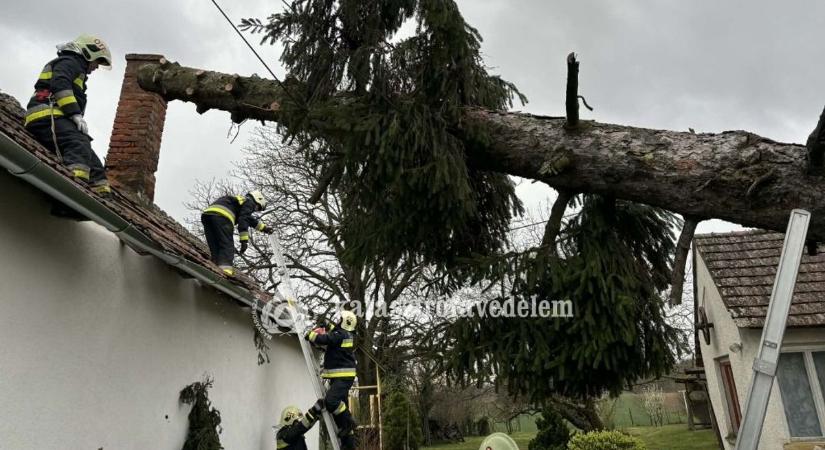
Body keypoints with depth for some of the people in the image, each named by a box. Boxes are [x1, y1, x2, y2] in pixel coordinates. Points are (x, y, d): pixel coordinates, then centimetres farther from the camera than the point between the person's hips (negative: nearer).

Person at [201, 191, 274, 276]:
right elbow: (243, 220, -7)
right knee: (227, 245, -13)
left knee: (215, 248, 7)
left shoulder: (241, 200, 37)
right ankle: (225, 269, -30)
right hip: (221, 215, -9)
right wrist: (244, 240, -12)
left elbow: (250, 219, 52)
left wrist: (264, 227, 63)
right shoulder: (249, 202, 10)